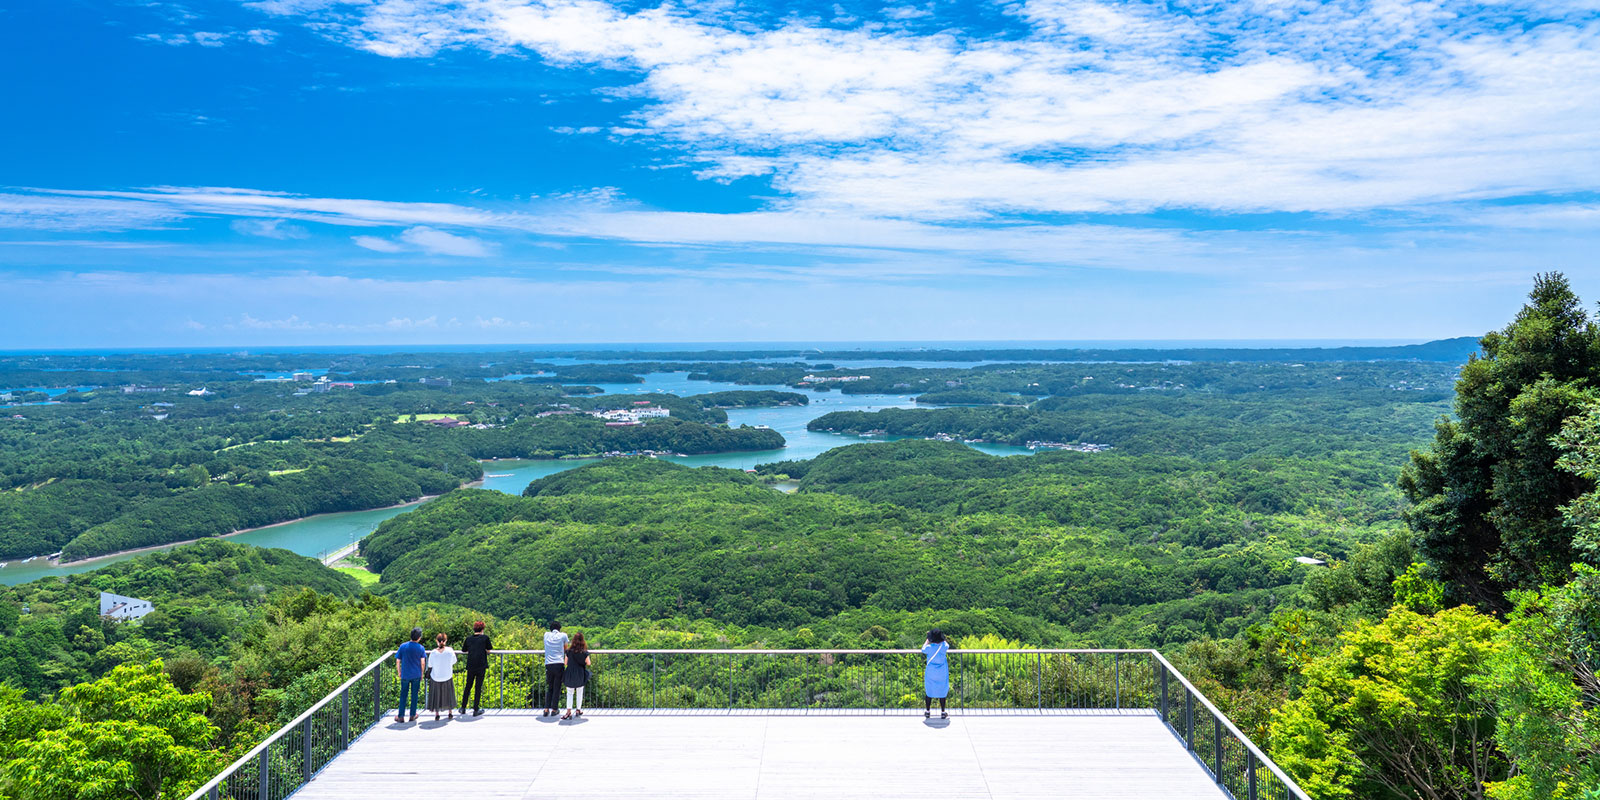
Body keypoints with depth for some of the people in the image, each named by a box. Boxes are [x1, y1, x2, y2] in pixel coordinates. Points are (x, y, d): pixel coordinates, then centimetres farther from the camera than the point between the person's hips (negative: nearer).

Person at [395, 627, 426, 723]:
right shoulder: (421, 648, -6)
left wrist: (399, 673, 13)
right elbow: (422, 663, -9)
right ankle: (412, 715, 17)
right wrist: (422, 674, 4)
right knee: (414, 695, 11)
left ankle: (401, 716, 11)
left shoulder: (403, 646, -3)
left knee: (403, 695, 10)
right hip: (416, 675, -1)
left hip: (405, 675, 1)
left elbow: (398, 662, 0)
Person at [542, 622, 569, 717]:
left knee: (549, 688, 13)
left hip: (548, 665, 2)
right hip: (559, 664, -2)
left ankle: (546, 709, 4)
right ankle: (554, 710, 5)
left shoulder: (546, 635, 12)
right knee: (557, 688, 5)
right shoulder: (563, 636, 4)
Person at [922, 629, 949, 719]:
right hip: (942, 674, 1)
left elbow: (923, 649, 9)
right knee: (942, 692, 11)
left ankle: (927, 712, 21)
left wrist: (928, 640, 19)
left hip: (930, 674, -1)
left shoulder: (929, 647, -15)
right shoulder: (944, 646, -13)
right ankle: (943, 712, 16)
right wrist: (940, 637, 24)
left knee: (928, 692, 12)